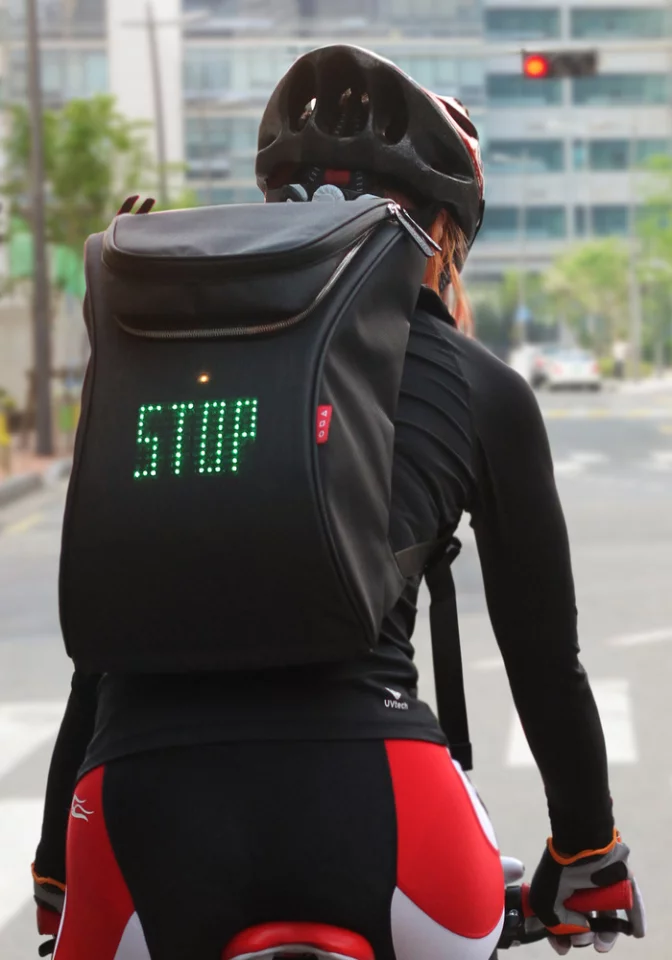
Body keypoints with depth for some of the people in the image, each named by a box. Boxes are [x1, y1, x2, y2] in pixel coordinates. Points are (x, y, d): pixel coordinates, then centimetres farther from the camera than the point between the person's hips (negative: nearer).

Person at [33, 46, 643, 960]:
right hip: (361, 788, -1)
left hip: (141, 796, 2)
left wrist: (55, 861, 33)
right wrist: (587, 852, 36)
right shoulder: (480, 388, 13)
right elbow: (543, 653, 20)